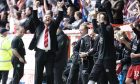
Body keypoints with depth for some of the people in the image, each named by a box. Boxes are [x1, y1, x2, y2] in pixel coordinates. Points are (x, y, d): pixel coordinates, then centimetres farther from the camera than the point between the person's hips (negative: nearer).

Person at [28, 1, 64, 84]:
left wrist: (60, 8, -10)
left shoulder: (53, 26, 11)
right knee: (38, 73, 2)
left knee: (50, 73, 0)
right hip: (40, 52, 0)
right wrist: (35, 7, -10)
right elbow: (35, 18, 2)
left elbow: (59, 18, 2)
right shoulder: (39, 25, 12)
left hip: (50, 53, 0)